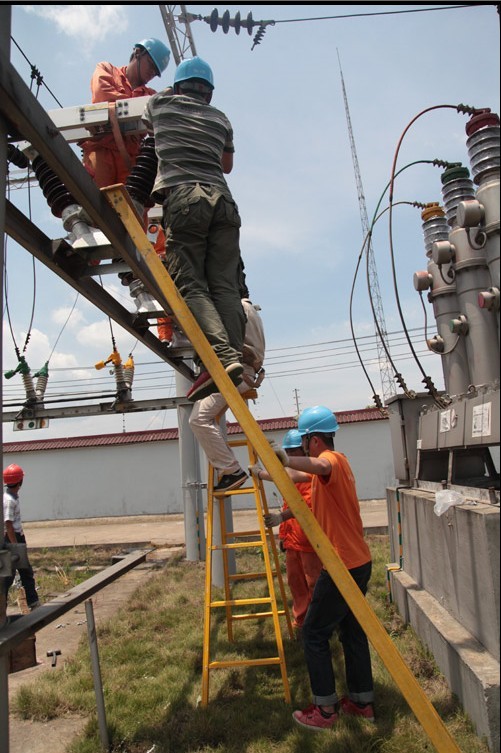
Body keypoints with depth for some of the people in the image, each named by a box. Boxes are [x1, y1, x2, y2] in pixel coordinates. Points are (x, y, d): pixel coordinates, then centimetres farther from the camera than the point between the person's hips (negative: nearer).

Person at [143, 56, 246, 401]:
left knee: (190, 284, -13)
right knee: (225, 285, -5)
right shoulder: (221, 119, 28)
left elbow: (148, 126, 45)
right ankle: (237, 358, -21)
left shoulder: (161, 103, 22)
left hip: (183, 195, -3)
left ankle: (222, 356, -33)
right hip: (222, 197, 4)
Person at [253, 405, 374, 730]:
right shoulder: (336, 462, 15)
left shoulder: (332, 459, -15)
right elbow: (298, 475, 29)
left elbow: (321, 466, -43)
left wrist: (288, 460, -58)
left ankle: (326, 709, 12)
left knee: (314, 633, 2)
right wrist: (265, 473, 36)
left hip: (342, 566, -10)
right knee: (352, 631, 18)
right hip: (360, 562, 10)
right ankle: (362, 702, 28)